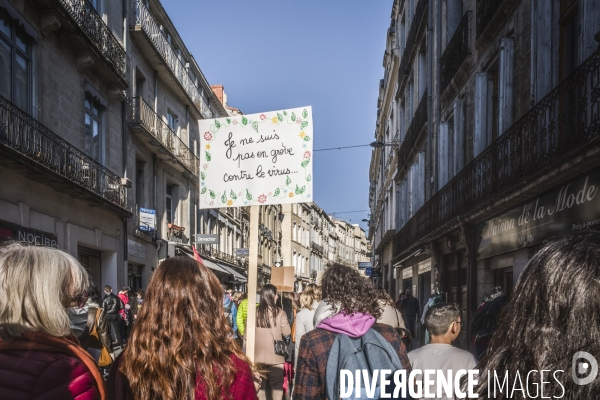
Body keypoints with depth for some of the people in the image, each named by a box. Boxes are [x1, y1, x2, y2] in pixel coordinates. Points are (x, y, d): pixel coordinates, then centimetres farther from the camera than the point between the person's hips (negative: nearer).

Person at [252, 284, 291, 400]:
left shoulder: (254, 312, -5)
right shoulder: (279, 312, -11)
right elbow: (287, 332, -4)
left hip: (258, 356, 2)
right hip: (275, 356, -2)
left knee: (260, 385, 13)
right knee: (277, 385, 13)